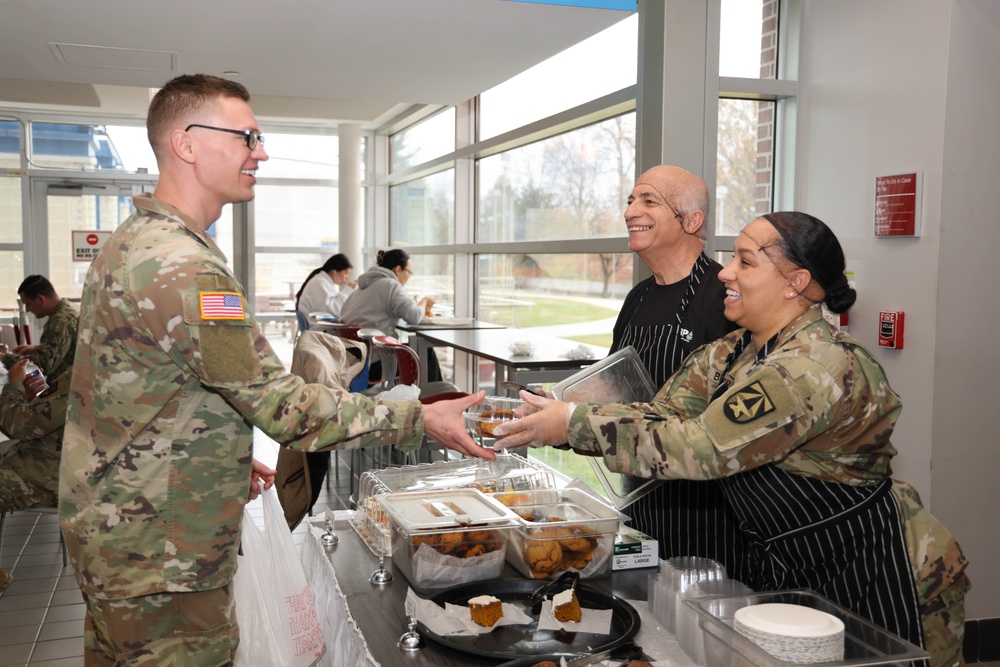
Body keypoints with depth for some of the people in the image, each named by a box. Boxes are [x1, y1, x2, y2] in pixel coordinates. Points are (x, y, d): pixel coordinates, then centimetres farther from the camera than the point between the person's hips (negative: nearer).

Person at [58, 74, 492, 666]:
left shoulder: (132, 241, 9)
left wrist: (230, 455, 17)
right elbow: (282, 404, -26)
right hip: (162, 557, -10)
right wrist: (419, 420, -20)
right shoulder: (183, 268, -26)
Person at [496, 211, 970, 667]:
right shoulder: (732, 353, 1)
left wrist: (574, 423, -31)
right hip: (788, 566, 8)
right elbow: (663, 416, -5)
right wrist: (556, 420, -18)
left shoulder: (815, 368, -28)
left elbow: (700, 448, -33)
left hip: (872, 578, -8)